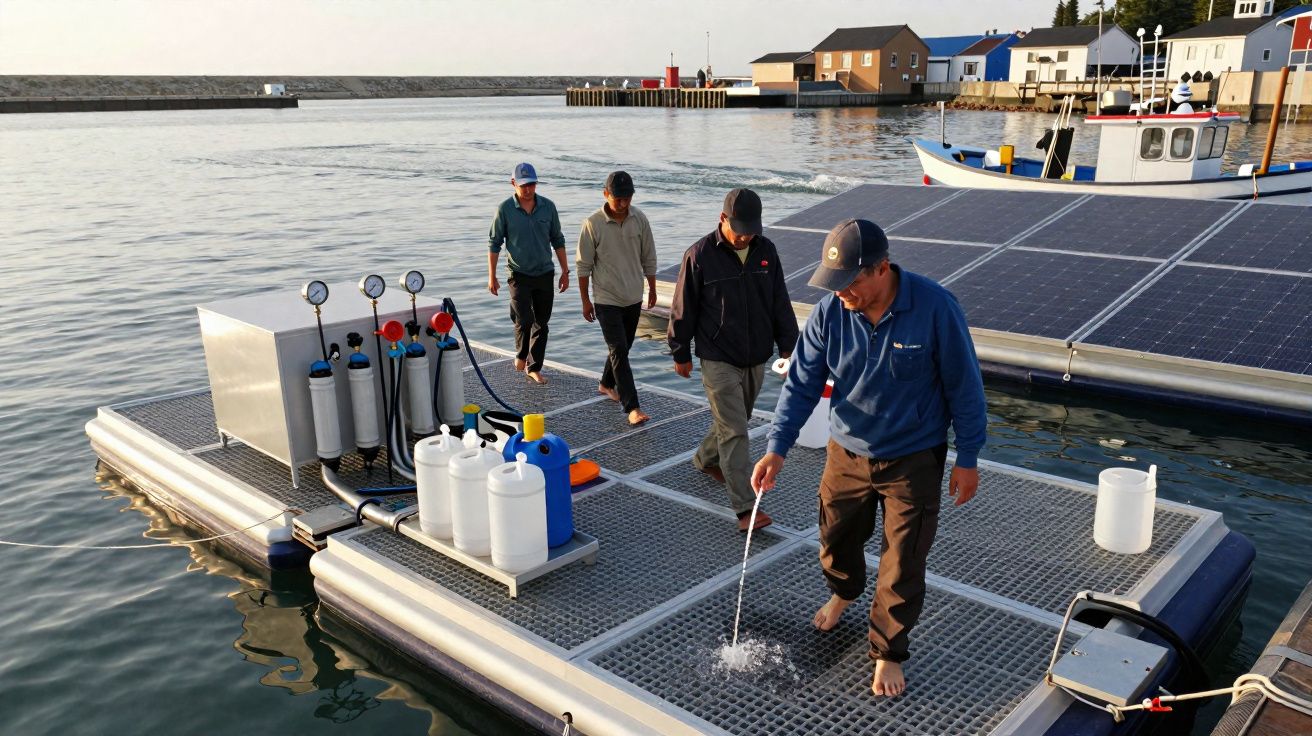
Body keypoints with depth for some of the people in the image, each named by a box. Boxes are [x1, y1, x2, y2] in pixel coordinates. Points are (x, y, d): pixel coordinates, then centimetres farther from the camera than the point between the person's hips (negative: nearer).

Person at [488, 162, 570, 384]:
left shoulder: (548, 207, 0)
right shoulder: (505, 209, -7)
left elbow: (557, 240, 8)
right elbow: (494, 243, -1)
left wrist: (565, 271, 7)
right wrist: (492, 276, -3)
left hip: (545, 273, 3)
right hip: (519, 274, -3)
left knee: (541, 323, 7)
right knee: (524, 320, -14)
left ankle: (534, 367, 20)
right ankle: (521, 353, 16)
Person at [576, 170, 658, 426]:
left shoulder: (639, 219, -2)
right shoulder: (593, 224, -13)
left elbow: (648, 258, 8)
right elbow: (583, 265, -6)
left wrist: (652, 289, 13)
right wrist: (585, 301, -3)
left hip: (634, 297, 5)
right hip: (607, 299, -4)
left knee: (622, 347, 17)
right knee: (619, 350, -10)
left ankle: (607, 385, 41)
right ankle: (632, 407, -12)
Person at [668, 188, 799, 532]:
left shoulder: (766, 250, 1)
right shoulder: (700, 255, -12)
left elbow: (780, 302, 8)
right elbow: (683, 309, -5)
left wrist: (787, 345, 9)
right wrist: (681, 353, 0)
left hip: (756, 357, 6)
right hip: (719, 358, -5)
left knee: (736, 420, 21)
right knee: (733, 431, -9)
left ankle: (706, 459, 48)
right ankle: (745, 507, -9)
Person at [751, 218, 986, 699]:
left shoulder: (935, 308, -22)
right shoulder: (829, 312, -13)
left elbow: (964, 387, -12)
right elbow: (801, 383, -8)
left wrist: (967, 459, -8)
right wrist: (777, 448, -18)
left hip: (913, 460, -3)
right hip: (846, 453, 4)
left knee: (902, 565, 4)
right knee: (836, 539, 20)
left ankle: (888, 653, 26)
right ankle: (844, 592, 54)